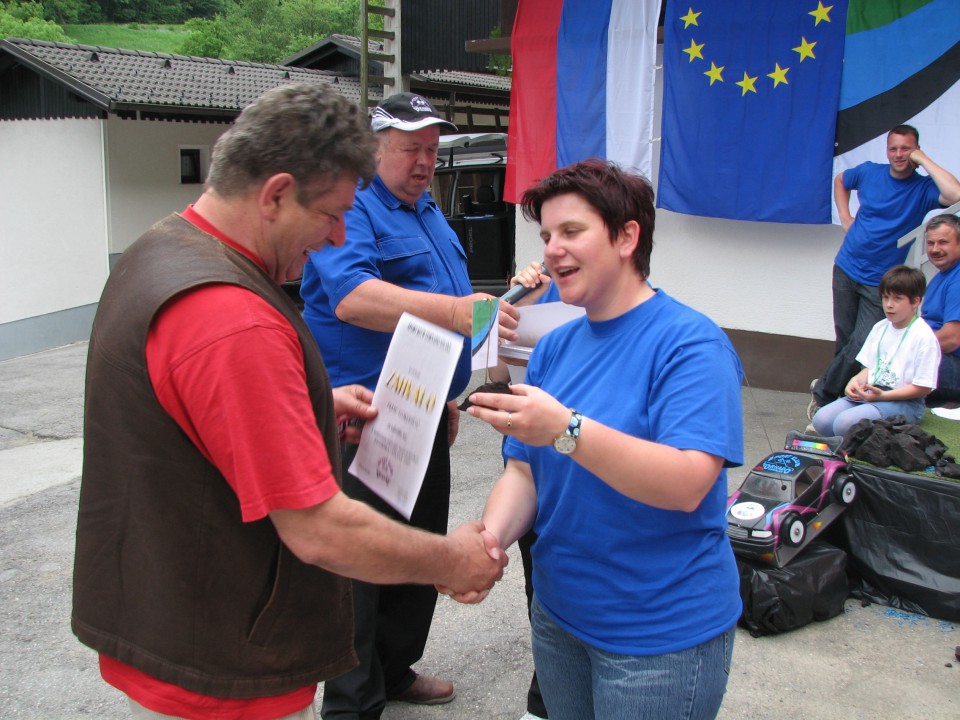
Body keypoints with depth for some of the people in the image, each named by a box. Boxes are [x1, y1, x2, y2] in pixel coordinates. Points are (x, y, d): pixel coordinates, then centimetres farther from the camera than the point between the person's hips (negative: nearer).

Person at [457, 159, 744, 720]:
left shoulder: (692, 343, -17)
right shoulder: (554, 347, 4)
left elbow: (687, 484, -28)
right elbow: (525, 470, 5)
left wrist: (566, 430, -38)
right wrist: (490, 536, -15)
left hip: (662, 633, -6)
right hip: (559, 616, 7)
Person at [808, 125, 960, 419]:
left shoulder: (923, 188, -9)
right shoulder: (869, 172, 1)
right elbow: (840, 180, 24)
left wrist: (924, 160, -21)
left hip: (880, 282, -2)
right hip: (846, 270, 2)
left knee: (861, 347, -6)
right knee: (844, 341, 9)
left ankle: (822, 391, 10)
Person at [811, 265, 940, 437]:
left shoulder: (924, 336, -9)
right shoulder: (880, 328, 14)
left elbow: (923, 387, -11)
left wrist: (882, 395, -17)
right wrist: (856, 381, -4)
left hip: (904, 402, -7)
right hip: (869, 393, 7)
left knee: (845, 423, -29)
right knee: (821, 420, -15)